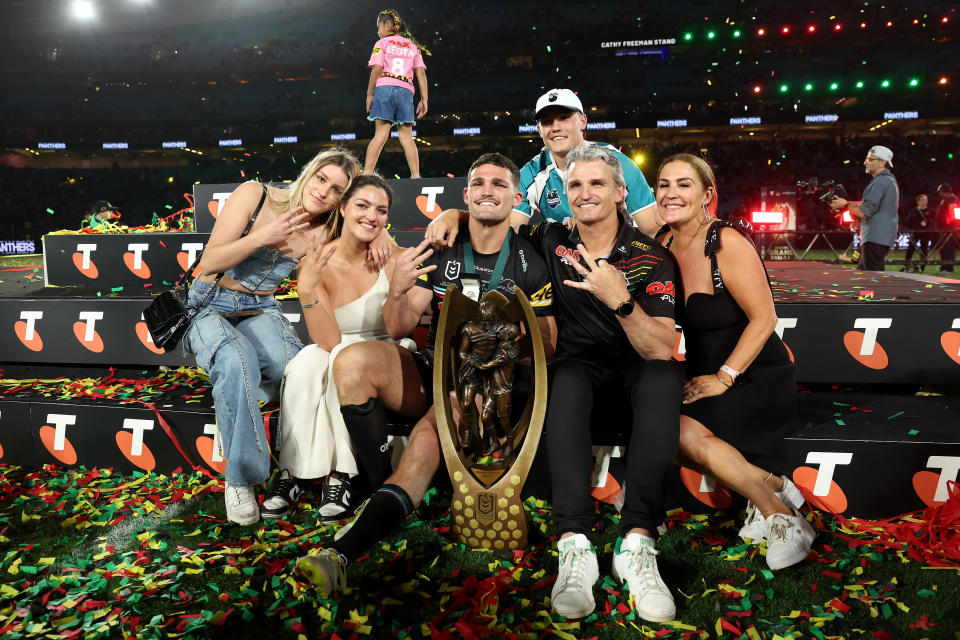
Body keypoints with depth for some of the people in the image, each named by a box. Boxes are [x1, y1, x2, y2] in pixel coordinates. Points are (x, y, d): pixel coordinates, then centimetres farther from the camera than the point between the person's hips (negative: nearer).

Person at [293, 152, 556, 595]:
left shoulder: (530, 265, -1)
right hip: (432, 371, 4)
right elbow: (398, 329, 1)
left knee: (429, 434, -34)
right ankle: (382, 489, -18)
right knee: (354, 360, -23)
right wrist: (398, 292, -20)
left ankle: (347, 550, -37)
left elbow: (547, 350, 1)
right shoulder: (441, 250, 7)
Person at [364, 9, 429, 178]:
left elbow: (377, 69, -2)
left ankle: (366, 174, -18)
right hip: (406, 90, 3)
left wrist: (369, 95, 0)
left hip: (385, 88, -3)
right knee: (407, 136, 2)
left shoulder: (382, 43, 10)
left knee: (381, 134, -10)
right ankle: (416, 176, -8)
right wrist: (424, 99, 7)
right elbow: (421, 72, 10)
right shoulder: (413, 46, 20)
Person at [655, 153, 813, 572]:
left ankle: (781, 517, -6)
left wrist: (723, 378, -19)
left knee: (684, 430, -27)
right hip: (703, 377, 6)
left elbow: (763, 319, -16)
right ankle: (769, 486, -1)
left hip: (759, 379, -6)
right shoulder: (665, 244, 3)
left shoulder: (727, 243, -16)